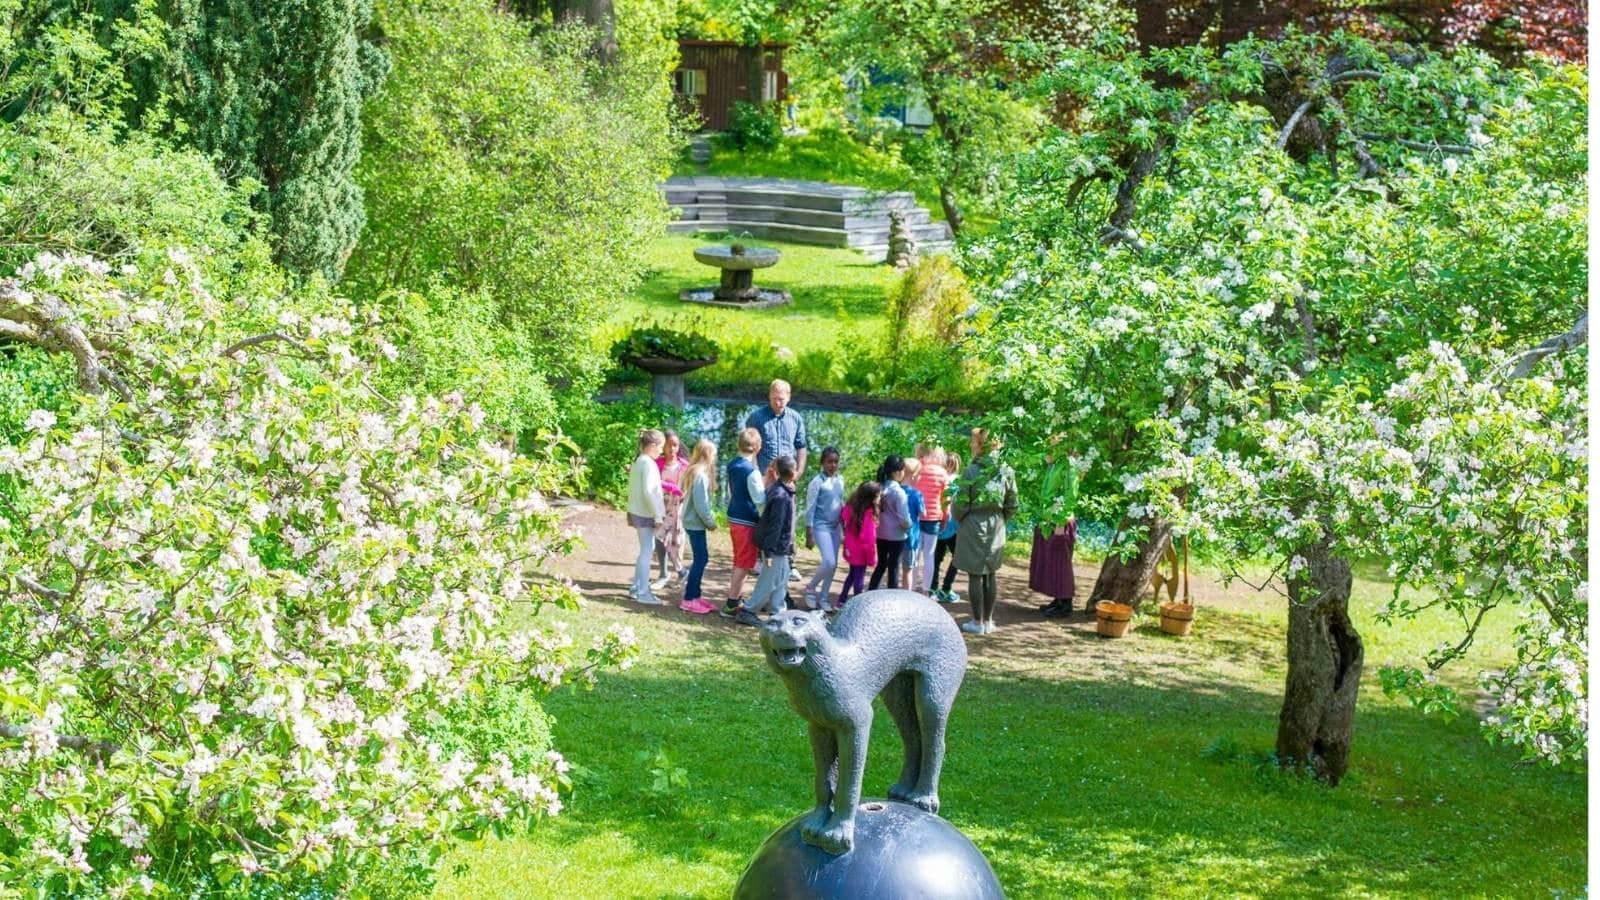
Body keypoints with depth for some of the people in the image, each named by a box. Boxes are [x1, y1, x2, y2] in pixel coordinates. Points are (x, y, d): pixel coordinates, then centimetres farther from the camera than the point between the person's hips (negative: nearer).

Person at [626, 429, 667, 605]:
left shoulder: (638, 461, 11)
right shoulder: (648, 464, -17)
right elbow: (648, 492, -23)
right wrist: (658, 514, -18)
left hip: (638, 511, 10)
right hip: (646, 513, -10)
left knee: (647, 549, 19)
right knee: (647, 551, -4)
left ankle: (636, 587, 24)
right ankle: (643, 592, -2)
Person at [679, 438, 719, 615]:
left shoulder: (695, 471, 10)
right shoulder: (701, 475, -20)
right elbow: (700, 504, -22)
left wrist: (708, 520, 10)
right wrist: (710, 522, -11)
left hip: (693, 522, 9)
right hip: (696, 523, -9)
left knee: (701, 558, 14)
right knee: (700, 559, -5)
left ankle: (696, 595, 21)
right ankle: (689, 600, -1)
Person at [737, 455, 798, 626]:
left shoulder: (779, 490, 5)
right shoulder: (781, 496, -24)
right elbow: (774, 526, -24)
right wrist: (769, 552, -23)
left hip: (780, 547, 9)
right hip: (776, 547, -9)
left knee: (782, 579, 17)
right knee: (769, 583, -2)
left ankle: (778, 611, 24)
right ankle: (747, 611, 3)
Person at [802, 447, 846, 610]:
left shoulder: (840, 480, 7)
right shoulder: (817, 482, -12)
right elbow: (810, 509, -11)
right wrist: (809, 535, -13)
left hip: (835, 527, 7)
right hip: (821, 526, -7)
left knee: (834, 565, 7)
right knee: (829, 562, -16)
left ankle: (823, 598, 17)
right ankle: (811, 588, 7)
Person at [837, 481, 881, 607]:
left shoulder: (851, 507, -3)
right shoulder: (868, 514, -26)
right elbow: (868, 538, -24)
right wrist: (872, 558, -13)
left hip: (851, 549, 8)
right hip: (861, 552, -8)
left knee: (852, 574, 24)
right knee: (859, 578, 5)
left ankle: (841, 602, 29)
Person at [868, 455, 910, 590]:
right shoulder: (898, 492, -18)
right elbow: (904, 518, -18)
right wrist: (909, 525, 2)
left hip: (880, 533, 6)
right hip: (896, 536, -6)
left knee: (881, 565, 18)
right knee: (894, 567, 5)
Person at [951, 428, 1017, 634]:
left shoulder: (971, 472, -14)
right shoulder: (1006, 472, 0)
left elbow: (960, 504, -12)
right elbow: (1012, 505, 5)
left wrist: (958, 519, 7)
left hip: (974, 526, -5)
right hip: (996, 527, 5)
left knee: (975, 574, 2)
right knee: (991, 574, 12)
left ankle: (978, 623, 5)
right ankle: (988, 621, 18)